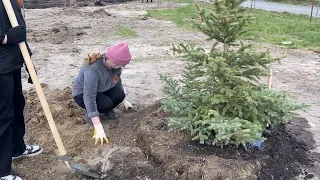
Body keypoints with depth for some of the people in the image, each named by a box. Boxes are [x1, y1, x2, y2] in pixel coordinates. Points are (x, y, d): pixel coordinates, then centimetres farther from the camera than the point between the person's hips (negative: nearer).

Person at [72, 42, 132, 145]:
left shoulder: (114, 63, -19)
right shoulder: (92, 69, -39)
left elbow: (117, 79, 2)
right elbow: (89, 97, -41)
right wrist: (98, 127, -43)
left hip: (101, 90, 6)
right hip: (82, 94, -6)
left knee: (119, 95, -21)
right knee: (106, 104, -30)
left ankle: (107, 111, 7)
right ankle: (88, 112, 0)